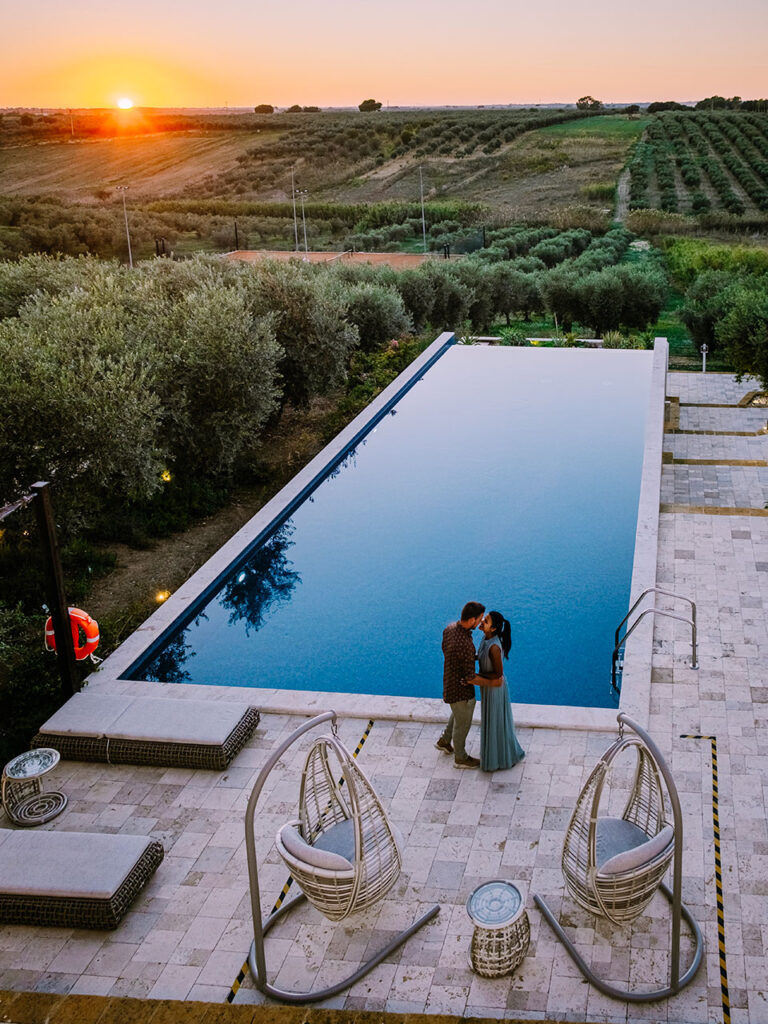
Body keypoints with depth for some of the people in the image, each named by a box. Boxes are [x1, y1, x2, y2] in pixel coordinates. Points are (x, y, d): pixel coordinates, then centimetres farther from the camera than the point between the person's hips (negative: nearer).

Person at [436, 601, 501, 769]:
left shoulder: (449, 628, -11)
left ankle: (444, 741, 53)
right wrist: (491, 683, -15)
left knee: (459, 713, 35)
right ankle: (460, 758, 41)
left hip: (450, 679, 8)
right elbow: (469, 678, -29)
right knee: (462, 724, 17)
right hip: (461, 691, -8)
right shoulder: (466, 645, -38)